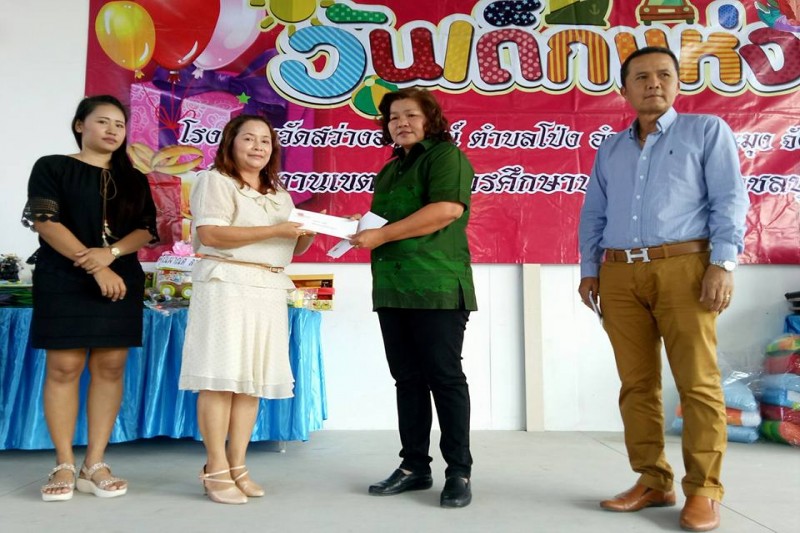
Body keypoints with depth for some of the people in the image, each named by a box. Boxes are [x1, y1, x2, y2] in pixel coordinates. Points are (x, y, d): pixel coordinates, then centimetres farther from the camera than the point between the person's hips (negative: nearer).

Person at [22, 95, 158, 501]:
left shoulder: (134, 179, 14)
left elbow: (147, 230, 5)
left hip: (121, 281, 3)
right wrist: (94, 267, -16)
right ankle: (64, 466, 5)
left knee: (110, 367, 0)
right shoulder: (52, 167, 4)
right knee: (64, 367, -4)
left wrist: (110, 254, -15)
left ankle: (95, 465, 7)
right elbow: (44, 222, -8)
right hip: (64, 281, -3)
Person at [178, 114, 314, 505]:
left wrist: (309, 232, 0)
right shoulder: (215, 181, 2)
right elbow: (210, 235, -13)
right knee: (221, 377, -7)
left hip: (270, 291, 6)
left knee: (252, 379, 4)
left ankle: (237, 465, 11)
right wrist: (274, 230, -14)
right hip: (227, 286, -6)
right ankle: (216, 469, 2)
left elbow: (290, 249, 22)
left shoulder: (280, 195, 23)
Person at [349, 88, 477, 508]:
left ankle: (459, 472, 7)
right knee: (408, 379, 10)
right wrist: (360, 228, 6)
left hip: (437, 287, -8)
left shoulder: (446, 155, -2)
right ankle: (414, 466, 19)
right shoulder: (389, 170, 23)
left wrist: (381, 234, -16)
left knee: (445, 378, -3)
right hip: (392, 289, 8)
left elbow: (448, 208, -18)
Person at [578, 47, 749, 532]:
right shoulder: (610, 149, 21)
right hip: (619, 275, 4)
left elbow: (729, 200, -1)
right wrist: (590, 268, 9)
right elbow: (593, 215, 19)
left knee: (698, 382, -5)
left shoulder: (707, 131, 10)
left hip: (683, 267, -4)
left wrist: (723, 263, -12)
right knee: (637, 383, 4)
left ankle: (704, 491, 5)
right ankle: (653, 482, 13)